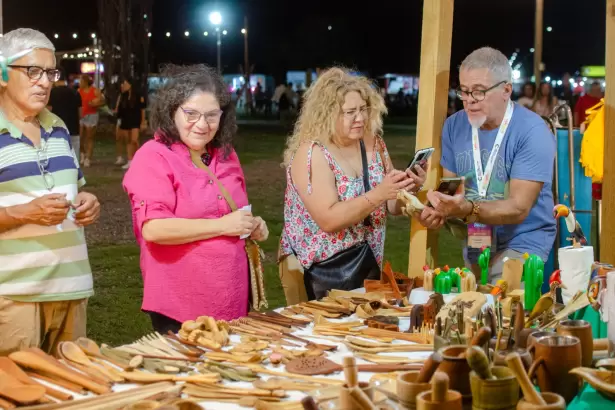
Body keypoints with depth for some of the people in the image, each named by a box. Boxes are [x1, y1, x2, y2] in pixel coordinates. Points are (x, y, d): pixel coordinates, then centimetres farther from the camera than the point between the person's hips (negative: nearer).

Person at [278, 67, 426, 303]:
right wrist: (378, 193, -31)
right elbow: (328, 219, -25)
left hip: (366, 264, 6)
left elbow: (392, 207, 7)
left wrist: (407, 189, -14)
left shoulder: (372, 143, 0)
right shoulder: (311, 153, -17)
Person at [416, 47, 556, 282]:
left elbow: (519, 208, -22)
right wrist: (438, 211, -22)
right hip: (473, 246, 5)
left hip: (521, 245, -5)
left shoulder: (532, 132, -16)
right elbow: (449, 190, 2)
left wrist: (467, 210, -38)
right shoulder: (454, 126, 0)